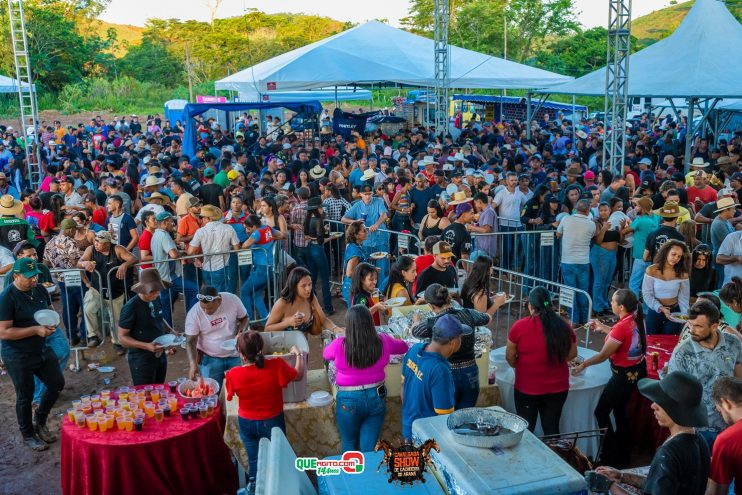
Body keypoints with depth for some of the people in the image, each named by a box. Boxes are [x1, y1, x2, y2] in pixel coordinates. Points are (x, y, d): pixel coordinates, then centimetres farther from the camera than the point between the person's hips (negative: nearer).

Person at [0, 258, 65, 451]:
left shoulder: (40, 289, -1)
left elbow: (50, 310, 15)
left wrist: (53, 322, -8)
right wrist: (36, 330, -28)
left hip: (43, 349, 7)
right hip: (18, 356, -6)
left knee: (57, 383, 12)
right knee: (25, 396, 8)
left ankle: (40, 422, 35)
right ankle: (28, 435, 29)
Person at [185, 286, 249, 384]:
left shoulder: (232, 299, -14)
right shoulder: (193, 314, -17)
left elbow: (244, 318, 2)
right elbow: (190, 342, -13)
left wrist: (241, 331, -18)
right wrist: (193, 364, -27)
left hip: (235, 355, 1)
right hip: (210, 358, -1)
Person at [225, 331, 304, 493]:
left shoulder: (234, 374, -22)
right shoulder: (276, 366, -26)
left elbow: (230, 394, -1)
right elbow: (299, 375, -7)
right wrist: (298, 354, 7)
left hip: (247, 423, 1)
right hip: (272, 422, -1)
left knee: (254, 461, 21)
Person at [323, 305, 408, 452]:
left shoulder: (339, 345, -16)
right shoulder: (382, 342, -11)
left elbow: (325, 354, 8)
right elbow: (403, 347, 12)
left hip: (349, 400, -1)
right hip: (376, 398, 2)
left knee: (350, 447, 20)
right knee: (370, 448, 13)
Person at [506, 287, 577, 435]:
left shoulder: (520, 326, -15)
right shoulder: (563, 326, -6)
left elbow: (510, 357, -4)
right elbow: (572, 354, 8)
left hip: (527, 388, -2)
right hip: (557, 388, 2)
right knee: (552, 429, 17)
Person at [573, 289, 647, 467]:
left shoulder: (622, 327, -29)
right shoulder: (635, 319, -5)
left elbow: (603, 355, -20)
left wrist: (583, 364, -6)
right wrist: (603, 328, 16)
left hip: (625, 375, -9)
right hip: (636, 370, 9)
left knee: (601, 412, 5)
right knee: (619, 409, 24)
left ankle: (611, 456, 15)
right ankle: (622, 452, 36)